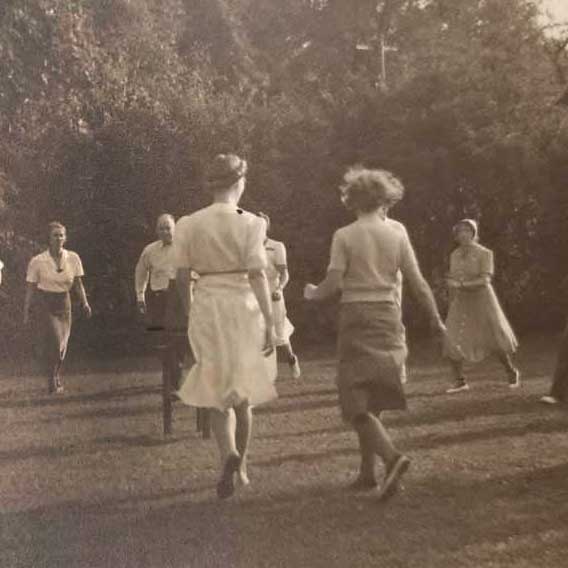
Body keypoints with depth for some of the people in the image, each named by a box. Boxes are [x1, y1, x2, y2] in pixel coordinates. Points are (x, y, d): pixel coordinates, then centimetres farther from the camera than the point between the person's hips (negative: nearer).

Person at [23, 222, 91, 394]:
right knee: (53, 342, -16)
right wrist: (26, 313, -2)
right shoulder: (37, 261, -8)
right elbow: (30, 289, -2)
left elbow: (78, 284, 6)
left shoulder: (73, 258, -1)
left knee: (62, 345, 8)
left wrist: (84, 303, -6)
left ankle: (56, 378, 31)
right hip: (45, 304, -3)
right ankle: (52, 381, 0)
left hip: (64, 304, 3)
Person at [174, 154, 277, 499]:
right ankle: (241, 466, 24)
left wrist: (192, 310, 18)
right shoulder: (250, 223, -7)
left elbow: (183, 276, 3)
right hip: (244, 306, -1)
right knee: (242, 392, 14)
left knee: (217, 392, 10)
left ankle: (228, 454, -14)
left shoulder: (189, 225, 1)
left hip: (207, 307, 1)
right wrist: (270, 322, -11)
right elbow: (257, 275, -13)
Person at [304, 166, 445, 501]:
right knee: (373, 400, 14)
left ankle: (392, 457, -21)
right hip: (389, 318, 4)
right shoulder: (397, 231, 2)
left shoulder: (344, 236, -5)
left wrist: (311, 293, 11)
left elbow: (332, 286, -10)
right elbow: (417, 282, 1)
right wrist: (436, 318, 12)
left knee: (357, 404, 0)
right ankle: (368, 472, 17)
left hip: (356, 319, -4)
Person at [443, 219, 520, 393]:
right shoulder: (454, 255, 5)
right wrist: (452, 304, 15)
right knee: (452, 342, -9)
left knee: (495, 341, 5)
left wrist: (461, 284, -29)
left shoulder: (484, 253, -11)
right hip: (460, 303, 4)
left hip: (482, 301, -4)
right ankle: (460, 381, 4)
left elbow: (485, 280, -20)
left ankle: (512, 372, 31)